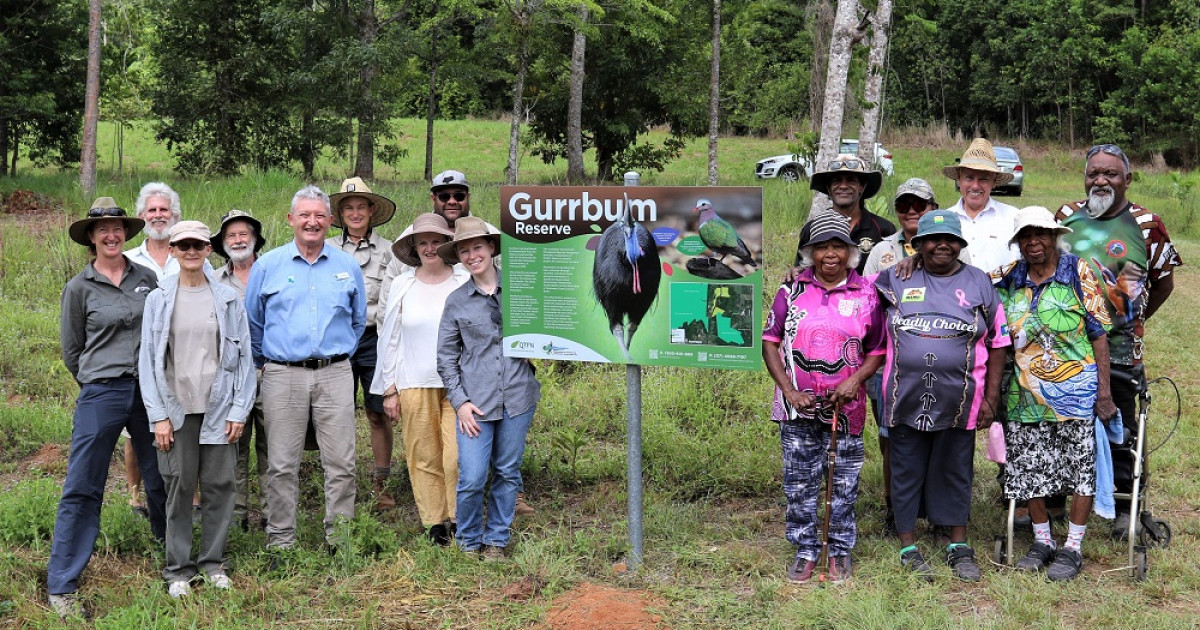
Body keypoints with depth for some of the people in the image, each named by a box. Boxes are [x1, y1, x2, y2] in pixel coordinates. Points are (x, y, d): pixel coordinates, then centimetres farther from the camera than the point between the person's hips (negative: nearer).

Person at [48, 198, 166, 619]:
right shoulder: (79, 288, 1)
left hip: (150, 390, 3)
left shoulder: (147, 278, 7)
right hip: (101, 394, -3)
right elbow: (71, 351, 8)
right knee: (82, 488, -2)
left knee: (161, 479, 9)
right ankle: (61, 586, 3)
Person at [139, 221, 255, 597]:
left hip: (218, 409, 1)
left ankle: (213, 562, 18)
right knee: (179, 488, 2)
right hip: (177, 408, -1)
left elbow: (244, 357, 4)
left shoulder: (229, 299, 4)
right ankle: (178, 569, 13)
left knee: (220, 485, 4)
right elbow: (149, 359, 1)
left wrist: (239, 410, -2)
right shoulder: (158, 300, 2)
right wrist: (158, 415, -5)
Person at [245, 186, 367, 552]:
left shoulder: (347, 266, 9)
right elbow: (252, 322, 14)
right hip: (283, 375, -1)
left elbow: (358, 320, 21)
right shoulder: (268, 265, 5)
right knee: (282, 465, 1)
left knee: (341, 463, 0)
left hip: (334, 374, 1)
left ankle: (339, 538, 10)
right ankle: (280, 541, 10)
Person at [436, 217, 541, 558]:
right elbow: (446, 356, 7)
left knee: (507, 473, 9)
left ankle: (496, 539, 26)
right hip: (475, 401, -1)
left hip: (518, 396, 1)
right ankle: (469, 541, 17)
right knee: (471, 478, -6)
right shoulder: (456, 301, 4)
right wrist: (459, 401, -2)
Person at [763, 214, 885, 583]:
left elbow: (877, 351, 6)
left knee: (845, 483, 7)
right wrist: (789, 391, -7)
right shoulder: (792, 291, 2)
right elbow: (770, 343, 3)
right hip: (798, 407, 0)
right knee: (799, 483, 6)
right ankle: (805, 550, 20)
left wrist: (855, 380, -12)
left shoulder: (866, 294, 2)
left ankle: (841, 550, 23)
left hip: (847, 407, 0)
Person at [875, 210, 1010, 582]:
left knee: (955, 472, 9)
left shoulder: (979, 284, 5)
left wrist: (991, 397, 1)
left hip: (959, 402, 0)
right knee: (907, 472, 6)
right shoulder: (897, 280, 5)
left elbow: (998, 343, 6)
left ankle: (959, 547, 22)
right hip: (906, 399, 0)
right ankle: (908, 548, 18)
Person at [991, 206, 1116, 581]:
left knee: (1080, 469, 0)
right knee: (1030, 470, 8)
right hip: (1025, 393, 4)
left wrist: (1104, 391, -10)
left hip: (1074, 392, -4)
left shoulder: (1078, 273, -5)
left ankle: (1073, 549, 12)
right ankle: (1042, 542, 25)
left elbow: (1099, 334, -4)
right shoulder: (1008, 278, 5)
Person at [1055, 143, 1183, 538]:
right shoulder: (1065, 218, 5)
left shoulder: (1146, 225, -3)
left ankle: (1126, 508, 22)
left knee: (1120, 431, 7)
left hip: (1120, 349, -3)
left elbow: (1164, 282, 8)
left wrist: (1132, 320, 7)